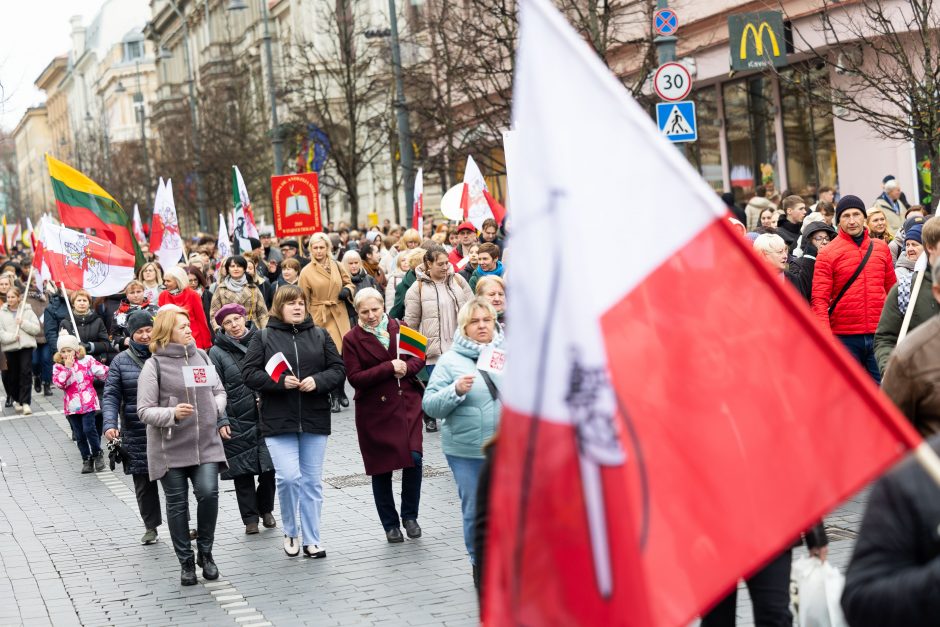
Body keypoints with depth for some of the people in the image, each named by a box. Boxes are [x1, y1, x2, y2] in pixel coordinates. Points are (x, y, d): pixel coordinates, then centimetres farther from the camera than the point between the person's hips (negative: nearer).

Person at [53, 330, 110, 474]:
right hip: (72, 406, 3)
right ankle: (87, 459, 18)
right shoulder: (58, 366, 2)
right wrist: (67, 368, -18)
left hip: (88, 402, -3)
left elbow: (103, 373, 5)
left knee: (89, 429, -12)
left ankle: (97, 455, 7)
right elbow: (58, 383, -14)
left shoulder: (87, 360, 0)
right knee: (79, 435, 7)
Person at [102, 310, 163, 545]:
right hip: (136, 434, 0)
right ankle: (151, 526, 22)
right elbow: (111, 396, -1)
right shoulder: (121, 361, 3)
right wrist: (110, 424, -15)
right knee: (144, 483, 7)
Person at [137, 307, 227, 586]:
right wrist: (172, 413, -24)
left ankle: (205, 552, 9)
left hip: (205, 442, 3)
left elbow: (219, 390, 18)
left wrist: (216, 408, -2)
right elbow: (145, 411, -9)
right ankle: (186, 562, 19)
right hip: (171, 448, -3)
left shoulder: (201, 356, 7)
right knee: (177, 504, 5)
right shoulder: (154, 365, -7)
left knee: (208, 492, -12)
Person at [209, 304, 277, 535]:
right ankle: (250, 518, 14)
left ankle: (265, 508, 25)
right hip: (236, 423, -2)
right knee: (243, 472, 2)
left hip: (266, 418, 2)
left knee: (269, 468, 2)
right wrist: (221, 421, -8)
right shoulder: (217, 353, -1)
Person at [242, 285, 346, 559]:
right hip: (278, 421, -2)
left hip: (314, 420, 3)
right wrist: (280, 382, -17)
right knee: (288, 477, -12)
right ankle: (290, 531, 12)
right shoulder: (263, 337, 1)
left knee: (312, 481, 7)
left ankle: (311, 539, 17)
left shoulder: (320, 335, 8)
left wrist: (317, 381, -13)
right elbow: (249, 373, -4)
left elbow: (338, 369, 5)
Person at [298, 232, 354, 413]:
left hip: (339, 315, 3)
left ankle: (340, 391, 22)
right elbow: (304, 301, 2)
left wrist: (347, 290, -3)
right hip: (320, 317, -3)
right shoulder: (306, 272, -1)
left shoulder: (337, 266, 7)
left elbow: (349, 283, 20)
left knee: (342, 353, 2)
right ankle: (335, 396, 3)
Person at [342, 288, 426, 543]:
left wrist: (406, 367, -13)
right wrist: (389, 368, -18)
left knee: (414, 458, -11)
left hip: (407, 402, 1)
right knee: (381, 469, 5)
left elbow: (419, 358, 9)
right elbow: (354, 377, -11)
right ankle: (390, 524, 21)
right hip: (374, 410, -1)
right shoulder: (352, 339, -3)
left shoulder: (400, 328, 5)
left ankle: (410, 515, 8)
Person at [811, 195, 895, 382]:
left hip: (879, 335, 3)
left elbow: (892, 290, 16)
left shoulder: (881, 248, 10)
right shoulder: (827, 254, -2)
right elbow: (819, 300, -7)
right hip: (845, 338, -3)